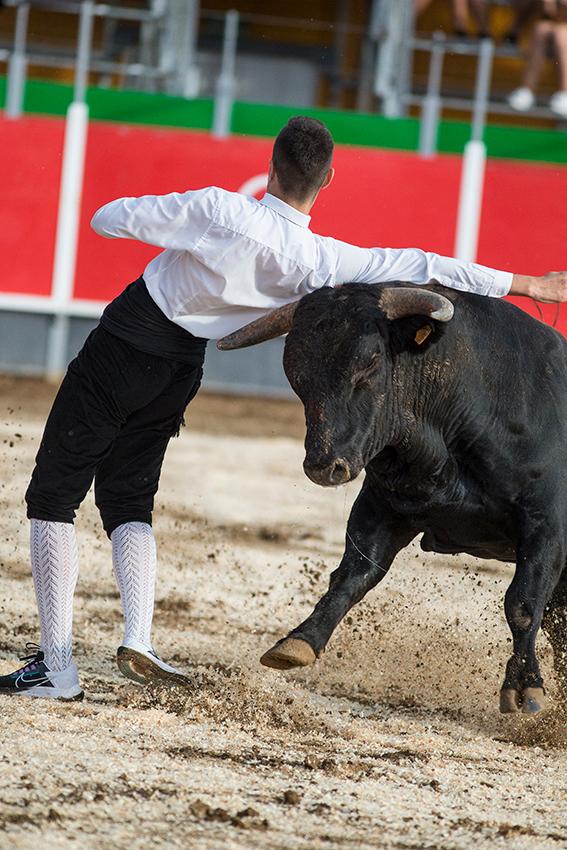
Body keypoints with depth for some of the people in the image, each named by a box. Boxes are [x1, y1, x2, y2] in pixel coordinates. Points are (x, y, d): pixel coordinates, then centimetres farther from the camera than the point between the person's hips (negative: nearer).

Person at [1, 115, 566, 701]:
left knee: (53, 497, 3)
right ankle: (138, 642, -1)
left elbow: (106, 220, -15)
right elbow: (427, 269, -12)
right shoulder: (318, 262, -15)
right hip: (179, 374, 4)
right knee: (128, 503, 19)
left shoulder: (215, 210, -25)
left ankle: (56, 665, -4)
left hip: (118, 353, -4)